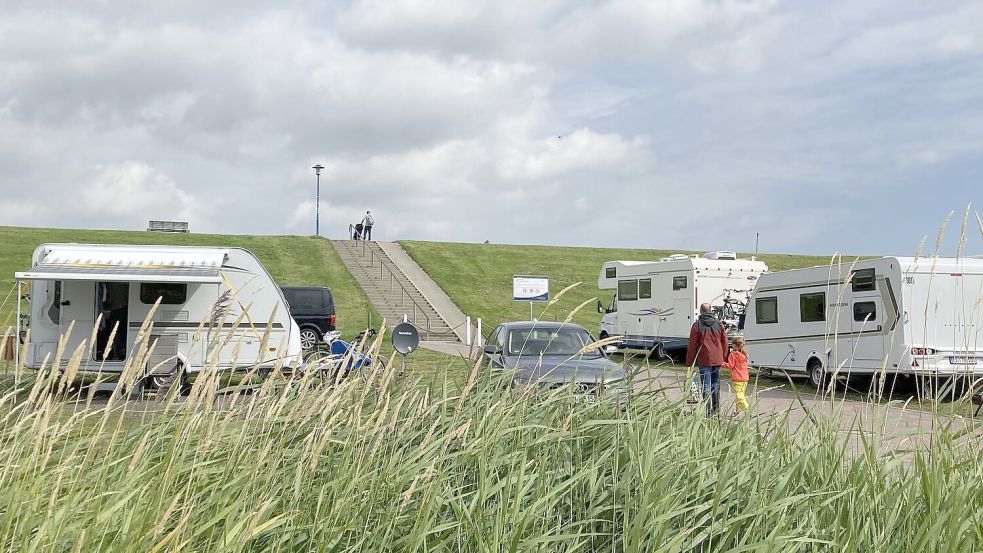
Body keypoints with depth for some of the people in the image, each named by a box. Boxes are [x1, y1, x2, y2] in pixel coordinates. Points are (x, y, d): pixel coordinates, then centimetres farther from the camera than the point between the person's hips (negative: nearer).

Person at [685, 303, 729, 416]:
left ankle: (709, 413, -8)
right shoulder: (719, 324, 7)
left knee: (706, 386, -3)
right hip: (717, 360, 4)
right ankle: (716, 410, 21)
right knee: (716, 385, 16)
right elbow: (725, 342, 12)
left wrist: (689, 362, 1)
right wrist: (724, 357, 22)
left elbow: (692, 345, -5)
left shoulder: (697, 325, -7)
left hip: (704, 360, -4)